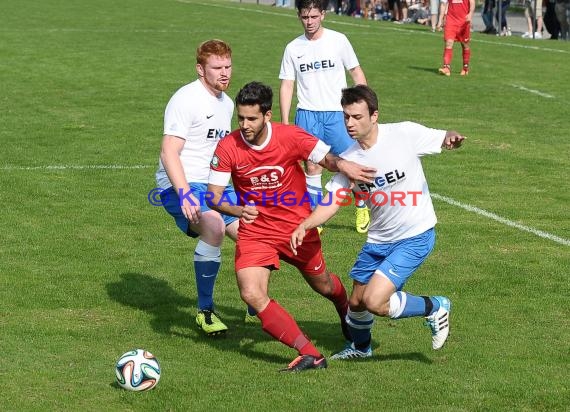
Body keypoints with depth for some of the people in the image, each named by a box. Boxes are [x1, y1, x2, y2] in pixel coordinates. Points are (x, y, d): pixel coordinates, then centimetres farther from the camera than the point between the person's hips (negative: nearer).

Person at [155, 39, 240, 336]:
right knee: (214, 225, -33)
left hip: (215, 184, 9)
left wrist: (238, 194, 28)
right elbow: (169, 153, -21)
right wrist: (185, 194, -33)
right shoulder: (186, 100, -13)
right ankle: (205, 312, -20)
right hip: (181, 184, -9)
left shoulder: (227, 103, 15)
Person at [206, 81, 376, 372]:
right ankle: (309, 354, -17)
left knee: (323, 286, 18)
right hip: (255, 231, 0)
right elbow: (213, 195, -12)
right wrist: (239, 210, -33)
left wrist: (341, 164, -33)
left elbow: (328, 158, -8)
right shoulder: (227, 147, -14)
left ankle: (347, 313, 56)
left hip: (298, 228, 0)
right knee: (251, 294, -21)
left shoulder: (290, 136, -15)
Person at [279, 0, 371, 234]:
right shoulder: (293, 48, 5)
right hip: (307, 115, 2)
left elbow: (356, 73, 6)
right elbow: (287, 85, 7)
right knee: (312, 167, 2)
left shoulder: (338, 40, 0)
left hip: (337, 113, -2)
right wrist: (285, 123, 2)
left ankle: (362, 208, 21)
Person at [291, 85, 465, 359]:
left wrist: (451, 138, -31)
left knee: (375, 301, -19)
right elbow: (332, 202, -4)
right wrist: (304, 226, -22)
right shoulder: (349, 159, -5)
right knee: (356, 302, 17)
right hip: (378, 240, 6)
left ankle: (434, 308, 7)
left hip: (415, 236, -6)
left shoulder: (405, 134, -17)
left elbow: (443, 139, -5)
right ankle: (360, 347, 50)